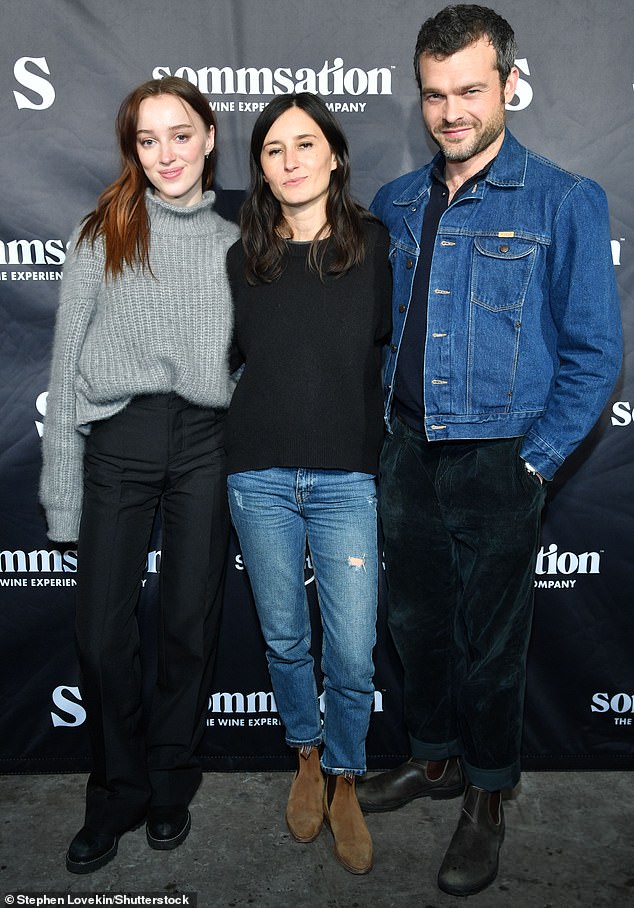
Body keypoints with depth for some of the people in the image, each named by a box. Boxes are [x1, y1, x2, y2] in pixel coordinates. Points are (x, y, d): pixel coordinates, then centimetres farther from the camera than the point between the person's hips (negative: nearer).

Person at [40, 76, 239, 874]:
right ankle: (117, 792, 26)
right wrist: (63, 491, -3)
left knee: (189, 624, 8)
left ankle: (170, 785, 30)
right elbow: (68, 360, 3)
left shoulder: (233, 243, 11)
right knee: (102, 631, 1)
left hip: (206, 442, 1)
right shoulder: (101, 234, 6)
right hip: (120, 439, -1)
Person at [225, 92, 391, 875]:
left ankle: (345, 781, 30)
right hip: (260, 478, 2)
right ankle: (307, 759, 40)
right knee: (284, 640, 15)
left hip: (347, 481, -2)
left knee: (352, 657, 2)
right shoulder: (242, 259, 5)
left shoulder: (376, 246, -1)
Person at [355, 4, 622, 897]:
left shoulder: (563, 203, -7)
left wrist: (534, 460, -11)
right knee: (416, 618, 18)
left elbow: (594, 352, -7)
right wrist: (382, 423, 7)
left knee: (491, 641, 10)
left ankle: (488, 796, 33)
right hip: (408, 453, 5)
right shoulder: (395, 205, 7)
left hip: (496, 463, -4)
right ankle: (435, 757, 42)